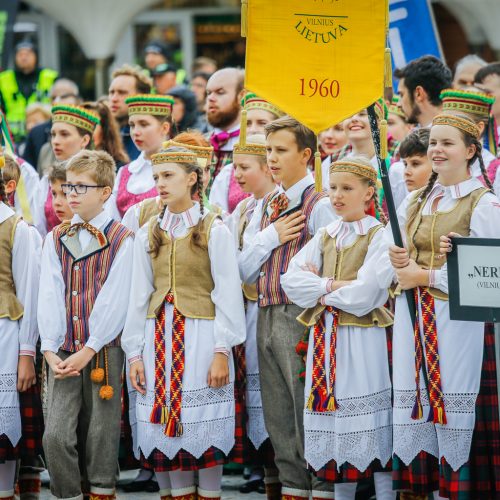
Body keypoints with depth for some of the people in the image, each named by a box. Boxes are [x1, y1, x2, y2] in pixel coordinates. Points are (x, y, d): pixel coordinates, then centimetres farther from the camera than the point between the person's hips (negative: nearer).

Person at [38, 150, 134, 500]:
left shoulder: (122, 240, -2)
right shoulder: (56, 240, 11)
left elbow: (115, 300, -8)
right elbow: (49, 297, 4)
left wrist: (89, 350, -14)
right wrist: (50, 350, -7)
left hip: (103, 352, -3)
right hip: (63, 353, 3)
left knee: (102, 437, 1)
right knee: (56, 435, -5)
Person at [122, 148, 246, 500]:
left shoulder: (214, 230, -2)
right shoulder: (149, 233, 11)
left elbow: (228, 295, -5)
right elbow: (139, 296, 11)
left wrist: (222, 351, -11)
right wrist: (135, 353, 7)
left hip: (200, 336, -4)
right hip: (158, 335, 4)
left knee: (203, 430, -2)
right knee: (165, 428, 3)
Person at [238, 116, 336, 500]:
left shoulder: (320, 206, -6)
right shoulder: (264, 207, 16)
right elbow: (244, 270, 12)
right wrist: (271, 237, -2)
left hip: (301, 318, -7)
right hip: (267, 319, 8)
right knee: (279, 420, 11)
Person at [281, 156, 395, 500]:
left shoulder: (379, 237, -4)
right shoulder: (325, 237, 14)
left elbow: (363, 294, -16)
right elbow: (291, 280, 3)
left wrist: (318, 286, -4)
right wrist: (333, 285, -10)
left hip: (362, 340, -6)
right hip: (325, 340, 6)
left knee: (370, 430, -6)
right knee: (334, 427, 7)